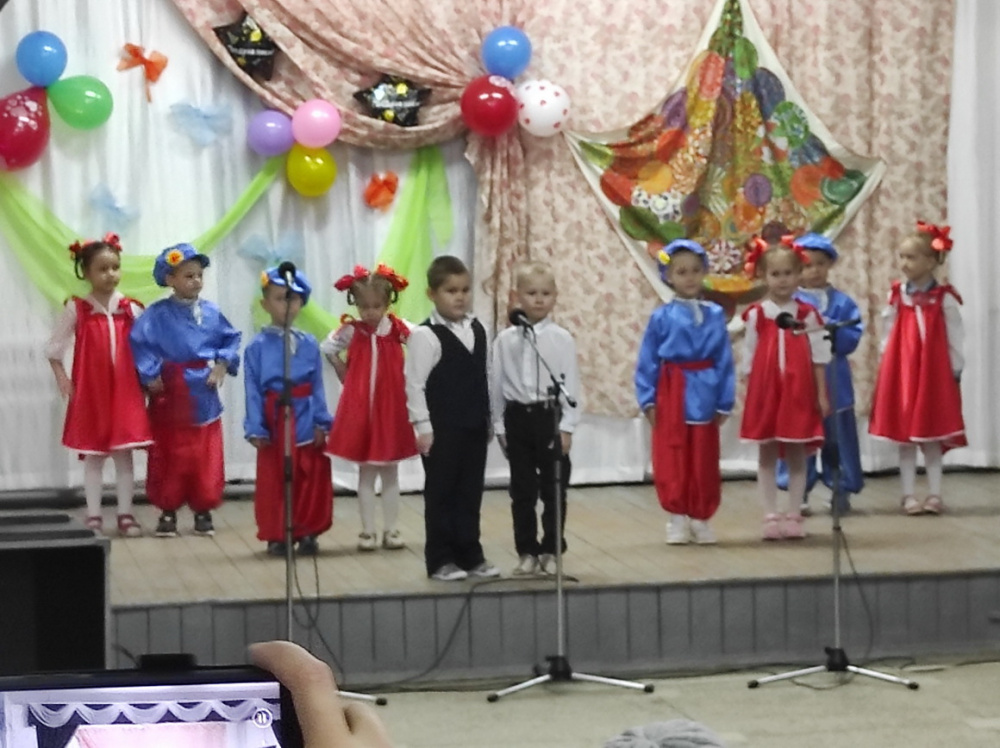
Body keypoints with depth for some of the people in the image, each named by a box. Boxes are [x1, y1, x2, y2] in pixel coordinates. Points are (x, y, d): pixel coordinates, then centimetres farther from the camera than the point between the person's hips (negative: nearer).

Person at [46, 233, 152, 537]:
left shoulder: (131, 309, 1)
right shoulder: (76, 309, -3)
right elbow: (54, 348, 3)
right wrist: (62, 379, -6)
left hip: (125, 392, 1)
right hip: (90, 392, -1)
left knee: (124, 454, 3)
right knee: (93, 455, 4)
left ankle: (126, 514, 9)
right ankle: (93, 516, 8)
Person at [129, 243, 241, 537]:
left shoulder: (210, 312, 2)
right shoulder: (157, 314, -9)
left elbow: (231, 339, 9)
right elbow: (139, 342, -13)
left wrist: (222, 365, -5)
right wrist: (151, 375, -16)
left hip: (204, 395, 3)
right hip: (170, 395, -3)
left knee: (206, 457, 5)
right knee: (170, 456, 4)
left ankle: (203, 510, 16)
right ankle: (168, 512, 14)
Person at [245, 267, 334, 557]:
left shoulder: (309, 344, 4)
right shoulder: (257, 346, -4)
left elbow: (317, 387, 5)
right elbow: (253, 390, -6)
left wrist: (321, 423, -1)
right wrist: (256, 429, -10)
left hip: (306, 423, 3)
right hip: (274, 423, -3)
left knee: (311, 480, 6)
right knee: (274, 481, 4)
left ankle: (307, 533, 18)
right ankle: (276, 536, 14)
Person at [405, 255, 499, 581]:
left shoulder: (477, 330, 9)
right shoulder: (425, 335, -12)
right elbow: (414, 384, -13)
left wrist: (487, 419, 13)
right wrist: (423, 426, -16)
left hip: (473, 426, 6)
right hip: (441, 428, -6)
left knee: (471, 493, 10)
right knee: (441, 493, 2)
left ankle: (470, 555, 18)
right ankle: (440, 560, 8)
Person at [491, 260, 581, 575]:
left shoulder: (561, 339, -3)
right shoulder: (505, 340, 0)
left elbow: (571, 383, -3)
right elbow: (496, 384, 4)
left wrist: (567, 426, -7)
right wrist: (500, 426, 4)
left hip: (550, 416, -1)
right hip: (518, 416, 1)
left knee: (554, 488, 5)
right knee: (522, 490, 8)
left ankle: (550, 550, 16)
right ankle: (526, 551, 17)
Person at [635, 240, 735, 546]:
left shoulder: (715, 316, 0)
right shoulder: (661, 318, -4)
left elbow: (724, 361, 2)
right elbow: (647, 362, 0)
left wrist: (725, 402, 0)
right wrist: (648, 400, -4)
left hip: (703, 397, 1)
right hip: (671, 397, -1)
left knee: (704, 463, 7)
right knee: (672, 462, 3)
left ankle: (700, 518, 20)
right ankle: (677, 519, 14)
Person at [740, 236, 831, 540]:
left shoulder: (807, 314, -1)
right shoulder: (756, 314, -2)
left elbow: (819, 356, 2)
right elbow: (749, 358, 2)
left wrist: (822, 394, 0)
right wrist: (749, 393, 0)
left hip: (799, 392, 0)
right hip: (766, 390, 0)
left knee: (796, 454, 6)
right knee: (767, 455, 5)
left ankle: (793, 515, 12)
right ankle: (770, 516, 9)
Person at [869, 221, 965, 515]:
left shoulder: (944, 299, -6)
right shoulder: (897, 296, 2)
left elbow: (954, 339, -3)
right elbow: (888, 335, 6)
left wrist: (955, 371, -3)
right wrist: (889, 364, 2)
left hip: (934, 373, -2)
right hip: (900, 370, 2)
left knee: (931, 435, 4)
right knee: (904, 434, 4)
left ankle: (934, 494, 10)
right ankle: (909, 494, 9)